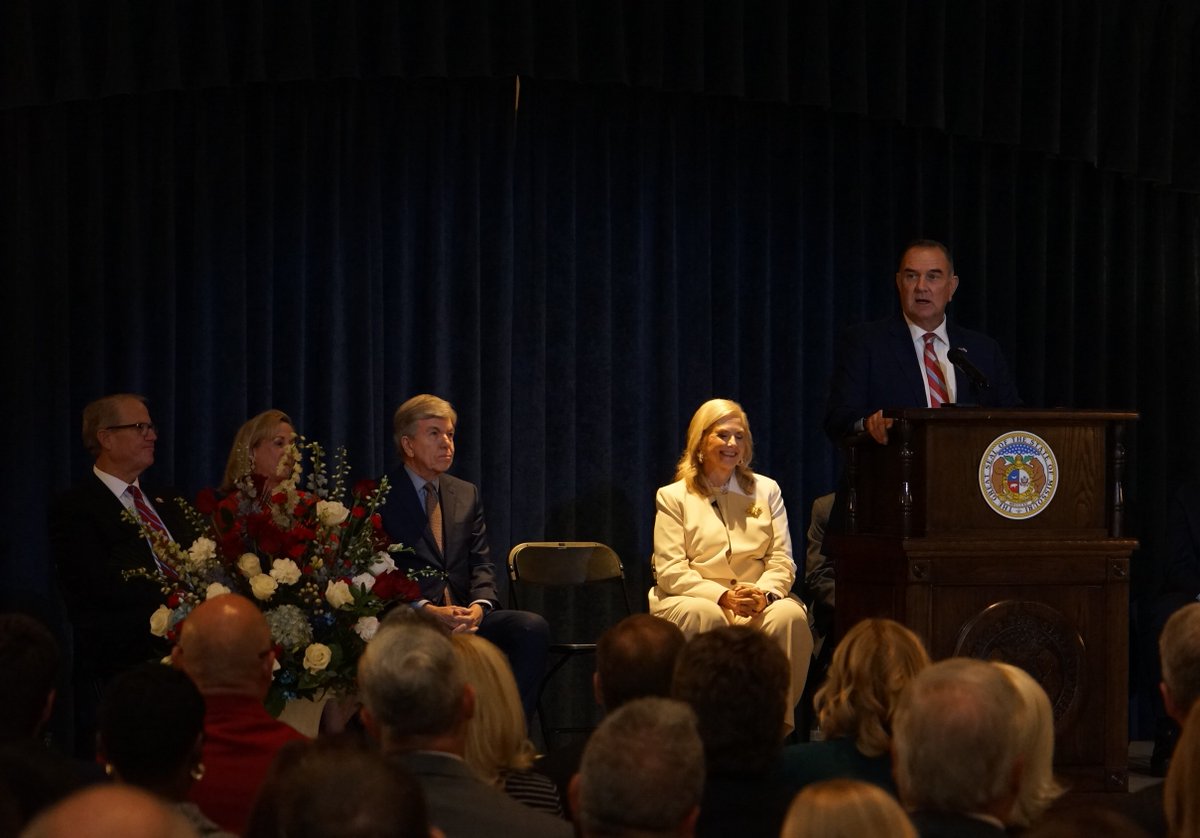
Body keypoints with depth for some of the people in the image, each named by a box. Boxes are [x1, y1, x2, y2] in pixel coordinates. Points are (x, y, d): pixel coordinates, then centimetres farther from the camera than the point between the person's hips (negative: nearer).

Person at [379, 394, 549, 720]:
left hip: (466, 617, 5)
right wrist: (428, 610, -20)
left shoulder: (466, 494, 19)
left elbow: (481, 564, 12)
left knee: (533, 627, -22)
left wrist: (479, 606, -10)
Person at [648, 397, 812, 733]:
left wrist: (764, 593, -17)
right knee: (704, 616, -38)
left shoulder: (766, 490, 15)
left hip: (757, 604, 2)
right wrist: (723, 596, -19)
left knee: (790, 615, -31)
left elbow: (782, 560, 7)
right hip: (691, 599, -2)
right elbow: (670, 571, -3)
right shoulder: (673, 497, 7)